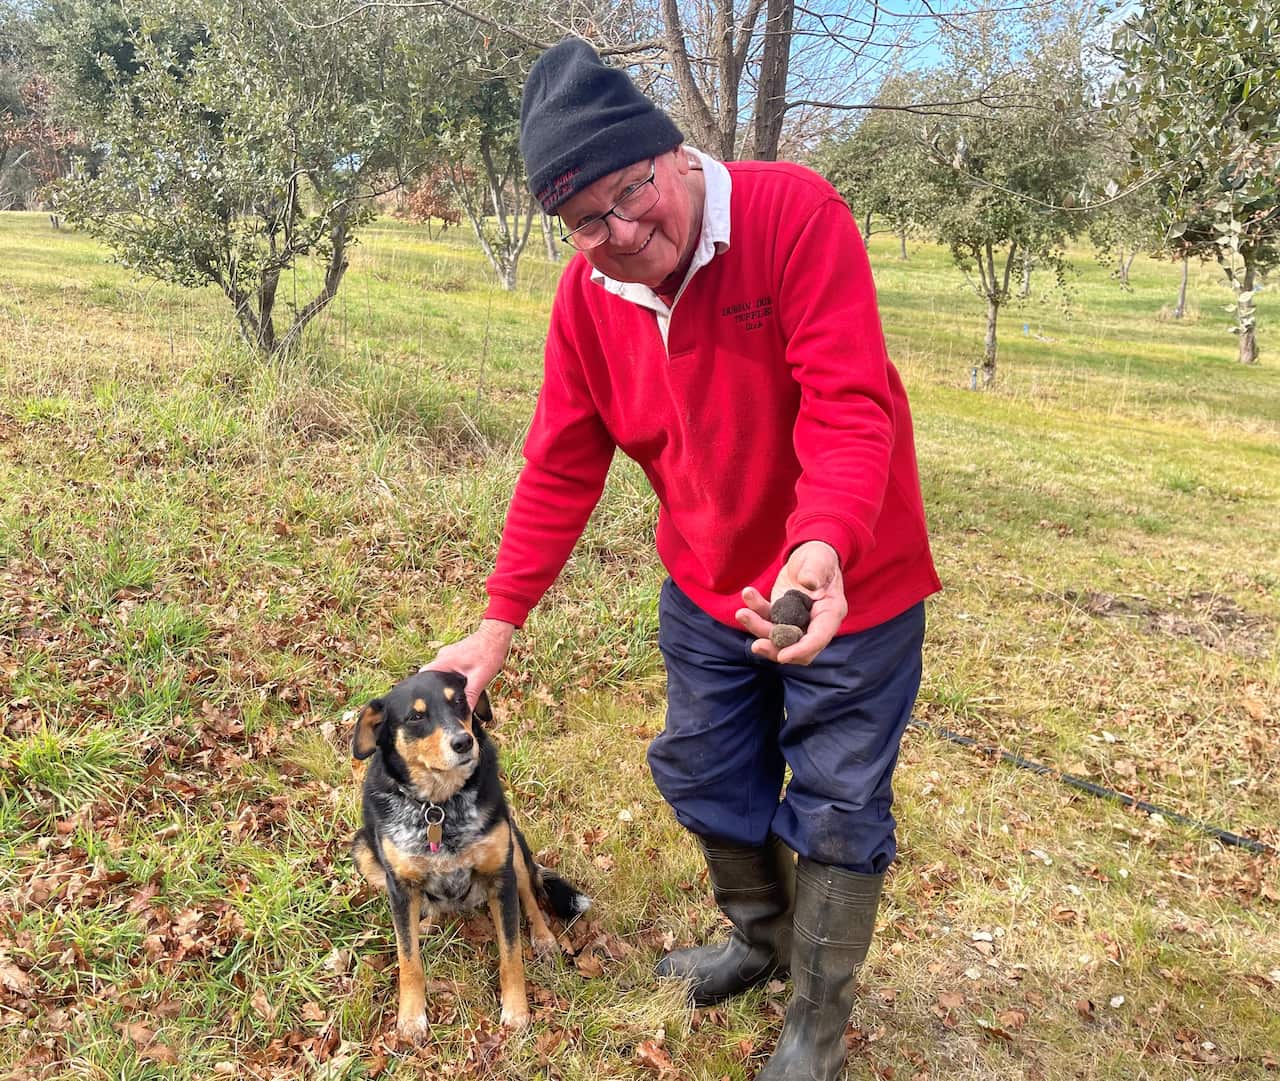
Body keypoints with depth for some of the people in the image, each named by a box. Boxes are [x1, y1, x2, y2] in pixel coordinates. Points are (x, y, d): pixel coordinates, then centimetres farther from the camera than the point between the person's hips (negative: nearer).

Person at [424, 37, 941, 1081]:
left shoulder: (796, 213, -23)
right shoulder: (586, 295, -7)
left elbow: (851, 407, -30)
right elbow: (560, 468, -2)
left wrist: (821, 546, -48)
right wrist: (501, 620, -3)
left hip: (848, 581, -5)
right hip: (708, 591, 5)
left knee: (835, 807, 6)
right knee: (705, 774, 18)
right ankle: (762, 938, 47)